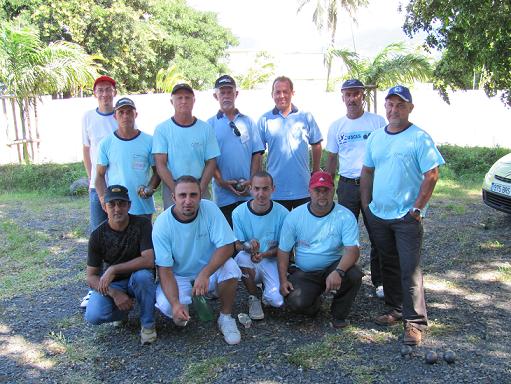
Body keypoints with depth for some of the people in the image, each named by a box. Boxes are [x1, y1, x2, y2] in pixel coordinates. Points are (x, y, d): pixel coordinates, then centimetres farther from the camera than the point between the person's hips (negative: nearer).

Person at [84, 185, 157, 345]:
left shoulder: (142, 225, -16)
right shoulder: (97, 235, -10)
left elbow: (148, 260, -28)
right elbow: (91, 276, -8)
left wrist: (113, 269, -29)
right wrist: (114, 293, -25)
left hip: (136, 278, -1)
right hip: (111, 284, 2)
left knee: (142, 275, -37)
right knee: (93, 316, -26)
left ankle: (148, 324, -13)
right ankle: (124, 310, 9)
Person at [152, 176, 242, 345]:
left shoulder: (210, 209, -18)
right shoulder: (162, 224, -20)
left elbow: (226, 246, -21)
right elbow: (164, 269, -20)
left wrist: (204, 274, -37)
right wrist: (175, 304, -35)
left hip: (210, 269, 1)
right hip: (179, 277, 0)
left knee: (230, 268, -30)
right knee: (166, 306, -28)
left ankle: (226, 317, -4)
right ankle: (188, 302, 10)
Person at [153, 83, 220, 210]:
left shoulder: (206, 128, 7)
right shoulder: (162, 129, 2)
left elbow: (211, 163, 6)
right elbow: (160, 164, -4)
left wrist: (200, 190, -7)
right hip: (172, 188, -1)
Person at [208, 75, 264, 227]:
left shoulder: (248, 121, 10)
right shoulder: (210, 124, 4)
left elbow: (257, 154, 6)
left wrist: (252, 180, -6)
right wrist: (222, 182, -12)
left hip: (249, 193, 2)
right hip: (224, 194, -1)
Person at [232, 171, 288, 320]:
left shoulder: (282, 213, -10)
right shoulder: (239, 212, -10)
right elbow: (237, 245, -4)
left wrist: (263, 255, -22)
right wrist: (248, 246, -29)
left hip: (272, 261, 0)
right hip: (249, 263, 0)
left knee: (277, 300, -23)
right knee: (243, 256, -35)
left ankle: (267, 287, 17)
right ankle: (253, 298, -7)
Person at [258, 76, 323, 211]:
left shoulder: (306, 117, 3)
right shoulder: (264, 120, 0)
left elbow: (316, 145, 9)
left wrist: (316, 172, 7)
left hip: (303, 188, 1)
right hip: (276, 189, -1)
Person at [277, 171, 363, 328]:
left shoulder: (345, 216, -10)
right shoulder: (295, 216, -5)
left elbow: (352, 250, -20)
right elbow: (284, 251, 1)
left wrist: (338, 272, -39)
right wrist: (283, 280, -10)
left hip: (333, 267, 0)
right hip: (304, 273, 0)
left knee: (354, 275, -32)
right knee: (295, 302, -27)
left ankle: (339, 315, -1)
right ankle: (314, 302, 14)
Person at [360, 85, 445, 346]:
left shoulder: (419, 138, -9)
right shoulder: (376, 137, 10)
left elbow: (431, 175, -11)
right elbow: (367, 171, 16)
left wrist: (417, 209, -14)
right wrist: (365, 203, 9)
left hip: (407, 217, -6)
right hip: (378, 215, 6)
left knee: (410, 270, -5)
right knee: (389, 266, 16)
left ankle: (415, 322, 3)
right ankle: (397, 309, 31)